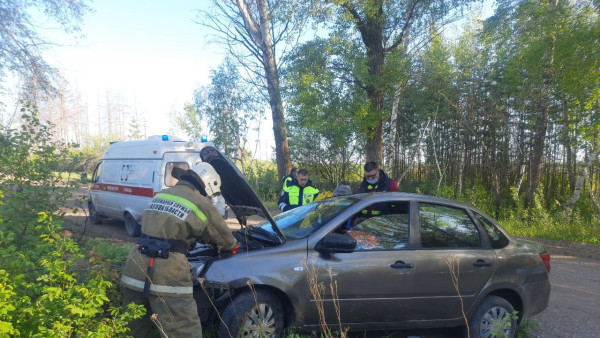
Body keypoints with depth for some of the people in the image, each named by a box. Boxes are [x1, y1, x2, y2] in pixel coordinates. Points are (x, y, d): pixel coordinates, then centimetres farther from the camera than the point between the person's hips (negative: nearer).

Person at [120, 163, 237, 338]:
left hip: (134, 271, 7)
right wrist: (233, 246, 37)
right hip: (167, 277, -7)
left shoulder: (161, 194, 19)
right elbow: (223, 235, 13)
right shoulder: (201, 204, 0)